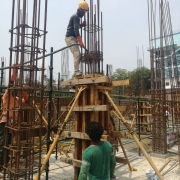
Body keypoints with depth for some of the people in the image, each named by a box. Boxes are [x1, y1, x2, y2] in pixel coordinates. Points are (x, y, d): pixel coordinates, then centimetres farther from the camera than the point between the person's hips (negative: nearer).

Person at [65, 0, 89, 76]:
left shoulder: (76, 16, 20)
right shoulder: (76, 16, -10)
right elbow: (76, 30, -20)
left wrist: (82, 24, 7)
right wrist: (81, 42, -26)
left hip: (73, 38, 10)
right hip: (70, 37, -10)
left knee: (77, 54, 4)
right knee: (77, 54, -19)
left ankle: (76, 71, 4)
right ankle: (76, 71, -22)